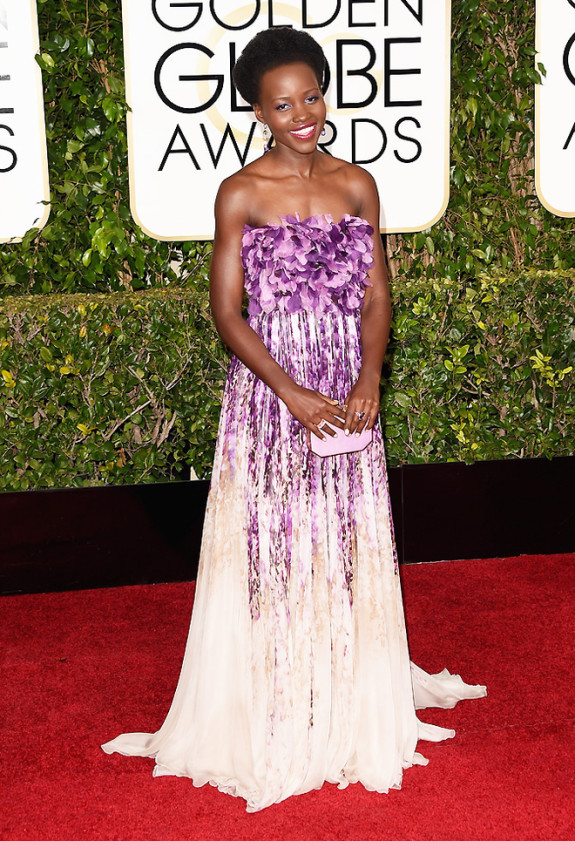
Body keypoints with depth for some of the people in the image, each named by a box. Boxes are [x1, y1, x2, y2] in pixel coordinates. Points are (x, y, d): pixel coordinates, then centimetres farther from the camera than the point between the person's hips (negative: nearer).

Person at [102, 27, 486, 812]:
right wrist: (293, 392, -15)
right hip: (268, 390, -3)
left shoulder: (357, 185, 5)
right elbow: (226, 311, -6)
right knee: (269, 547, 2)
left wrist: (369, 379, -10)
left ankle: (352, 708, 26)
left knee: (351, 546, 9)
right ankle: (273, 720, 16)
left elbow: (376, 296, 6)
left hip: (349, 397, 3)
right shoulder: (240, 195, -5)